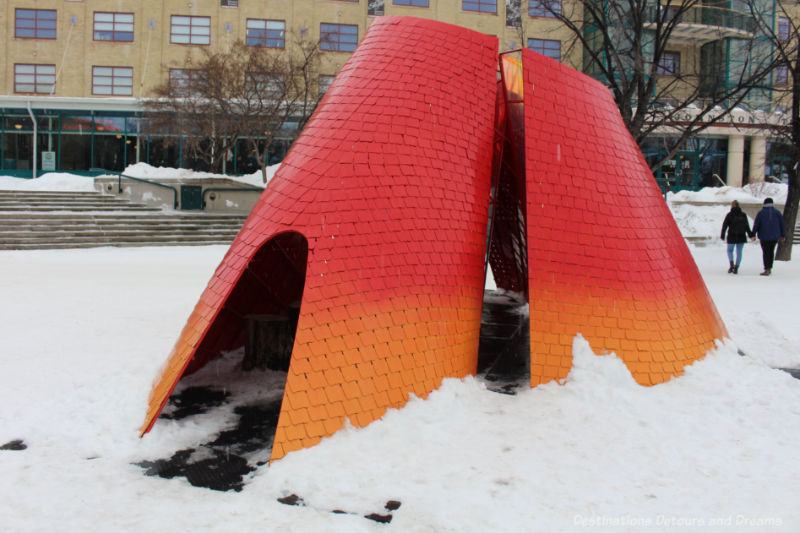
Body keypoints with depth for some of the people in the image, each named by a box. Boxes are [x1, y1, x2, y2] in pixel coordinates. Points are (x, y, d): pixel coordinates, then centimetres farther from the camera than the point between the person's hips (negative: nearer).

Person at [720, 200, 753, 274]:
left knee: (730, 251, 11)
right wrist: (750, 234, 20)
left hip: (732, 237, -2)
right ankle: (736, 268, 5)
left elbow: (724, 225, -6)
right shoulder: (743, 215, 4)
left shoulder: (729, 215, -5)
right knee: (739, 252, 8)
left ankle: (732, 265, -11)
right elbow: (747, 226, 9)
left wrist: (722, 235, 0)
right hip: (741, 237, 2)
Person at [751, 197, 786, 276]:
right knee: (771, 252, 17)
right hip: (775, 236, 3)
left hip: (764, 237, -3)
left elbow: (756, 225, -6)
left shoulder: (761, 213, -4)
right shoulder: (777, 212, 3)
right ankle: (769, 268, 19)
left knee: (766, 252, 1)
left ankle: (767, 270, -8)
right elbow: (782, 224, 6)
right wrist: (783, 235, 13)